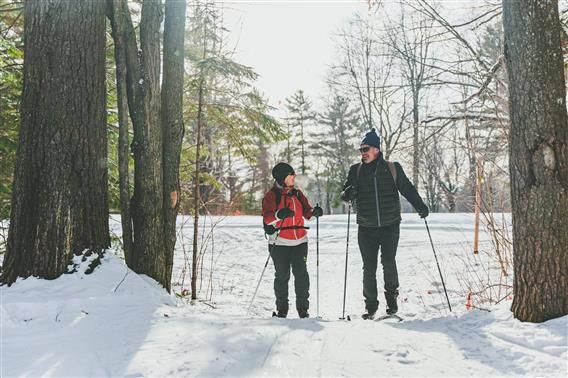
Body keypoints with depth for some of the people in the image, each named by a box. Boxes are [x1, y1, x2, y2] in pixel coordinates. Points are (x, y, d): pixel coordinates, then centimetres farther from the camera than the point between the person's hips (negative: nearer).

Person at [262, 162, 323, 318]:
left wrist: (314, 212, -5)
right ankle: (281, 309, 14)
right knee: (282, 275, 1)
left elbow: (306, 211, 17)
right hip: (280, 242, -3)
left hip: (300, 241, 4)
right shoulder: (271, 195, -2)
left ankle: (303, 308, 7)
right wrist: (279, 215, -33)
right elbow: (267, 217, -13)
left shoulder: (297, 193, 13)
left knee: (301, 274, -3)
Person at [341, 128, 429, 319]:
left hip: (390, 226, -1)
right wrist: (348, 193, -17)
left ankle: (392, 298, 17)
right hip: (366, 228, 1)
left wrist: (420, 206, -3)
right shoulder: (356, 170, 6)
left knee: (388, 263, -6)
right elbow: (345, 194, 7)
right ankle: (371, 305, 16)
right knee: (369, 267, 3)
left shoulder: (392, 169, 4)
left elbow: (407, 189, 9)